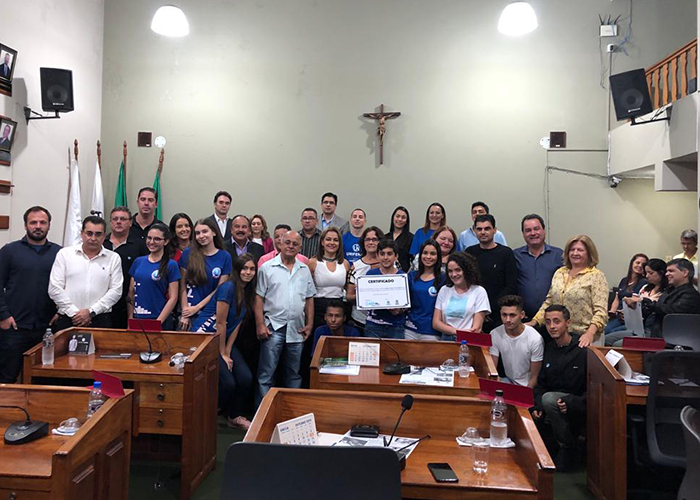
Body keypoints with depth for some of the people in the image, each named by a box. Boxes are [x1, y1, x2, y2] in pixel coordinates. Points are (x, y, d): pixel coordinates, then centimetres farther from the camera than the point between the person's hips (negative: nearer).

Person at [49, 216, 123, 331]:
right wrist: (74, 313, -6)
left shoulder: (114, 258, 7)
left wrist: (91, 311, -8)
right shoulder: (64, 254, 7)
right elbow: (54, 289, 1)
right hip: (67, 320, 0)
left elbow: (115, 291, 0)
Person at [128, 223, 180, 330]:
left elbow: (173, 298, -7)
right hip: (137, 320, 4)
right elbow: (131, 293, 11)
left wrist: (158, 322, -11)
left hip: (161, 322, -4)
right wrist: (130, 319, 4)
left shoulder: (171, 265, -5)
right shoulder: (138, 261, 8)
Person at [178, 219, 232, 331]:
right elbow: (183, 286, 0)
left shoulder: (225, 256, 1)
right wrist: (185, 314, -6)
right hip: (188, 312, 0)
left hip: (210, 313, 0)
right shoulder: (188, 253, 2)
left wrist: (197, 307, -5)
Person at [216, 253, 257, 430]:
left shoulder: (248, 292, 5)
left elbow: (237, 325, 5)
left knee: (246, 378, -6)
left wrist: (228, 351, -2)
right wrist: (223, 354, -10)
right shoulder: (228, 287, -19)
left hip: (227, 342, 7)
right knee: (228, 383, -14)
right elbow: (220, 323, -17)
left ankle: (236, 417, 16)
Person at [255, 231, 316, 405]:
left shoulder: (304, 270, 11)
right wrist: (260, 325, -10)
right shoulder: (267, 268, -1)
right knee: (266, 373, -1)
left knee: (293, 374, 14)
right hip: (273, 327, -4)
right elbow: (259, 299, -4)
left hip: (296, 329, 4)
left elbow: (309, 299, 13)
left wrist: (309, 324, 6)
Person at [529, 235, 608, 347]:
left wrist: (590, 333, -26)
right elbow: (548, 302, 14)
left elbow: (601, 311, -13)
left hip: (584, 338, -4)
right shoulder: (559, 273, 11)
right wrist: (535, 321, 3)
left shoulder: (596, 276, -5)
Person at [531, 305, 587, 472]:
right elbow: (540, 383, 11)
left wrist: (570, 404, -25)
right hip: (554, 407, 5)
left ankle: (568, 448, -12)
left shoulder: (584, 350, -12)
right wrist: (537, 405, -7)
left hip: (579, 410, -5)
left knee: (549, 398, -33)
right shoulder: (549, 349, 7)